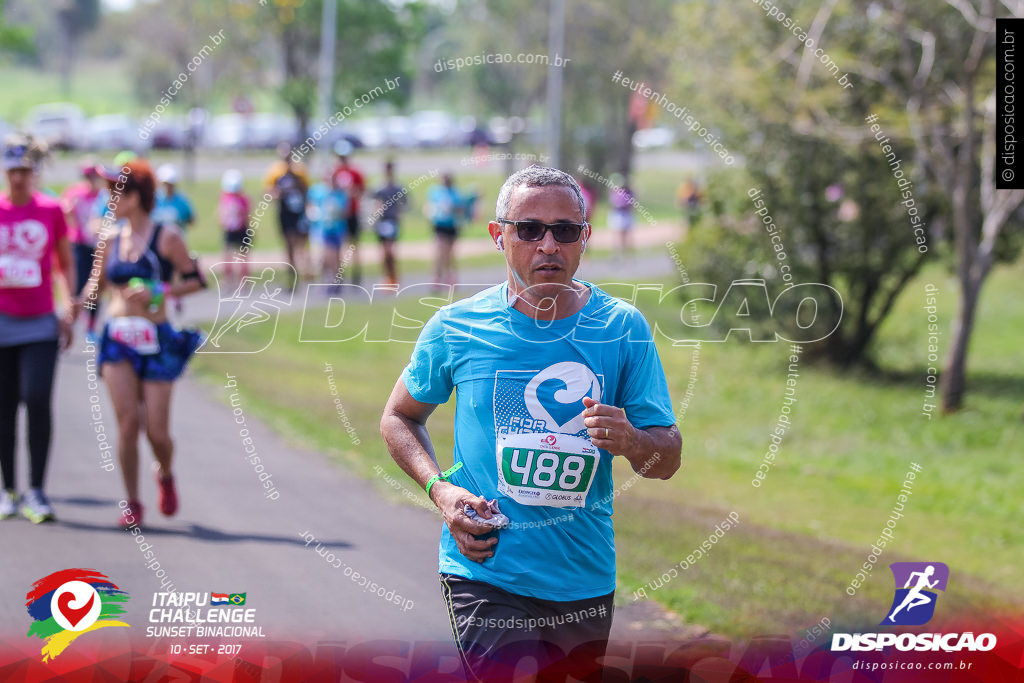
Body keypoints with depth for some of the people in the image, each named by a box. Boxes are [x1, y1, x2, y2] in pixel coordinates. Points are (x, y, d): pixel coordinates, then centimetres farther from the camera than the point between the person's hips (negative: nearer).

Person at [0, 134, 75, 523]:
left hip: (41, 323, -1)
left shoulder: (51, 210, 3)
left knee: (38, 400, -13)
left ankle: (37, 491, -9)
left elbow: (65, 264, 11)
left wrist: (68, 306, 1)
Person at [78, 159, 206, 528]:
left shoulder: (166, 237, -4)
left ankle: (166, 474, 29)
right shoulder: (113, 239, 9)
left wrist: (159, 292, -16)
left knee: (157, 431, -5)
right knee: (127, 422, -9)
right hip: (118, 338, 3)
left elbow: (196, 280, -3)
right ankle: (132, 504, 3)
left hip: (156, 341, -3)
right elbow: (97, 283, 20)